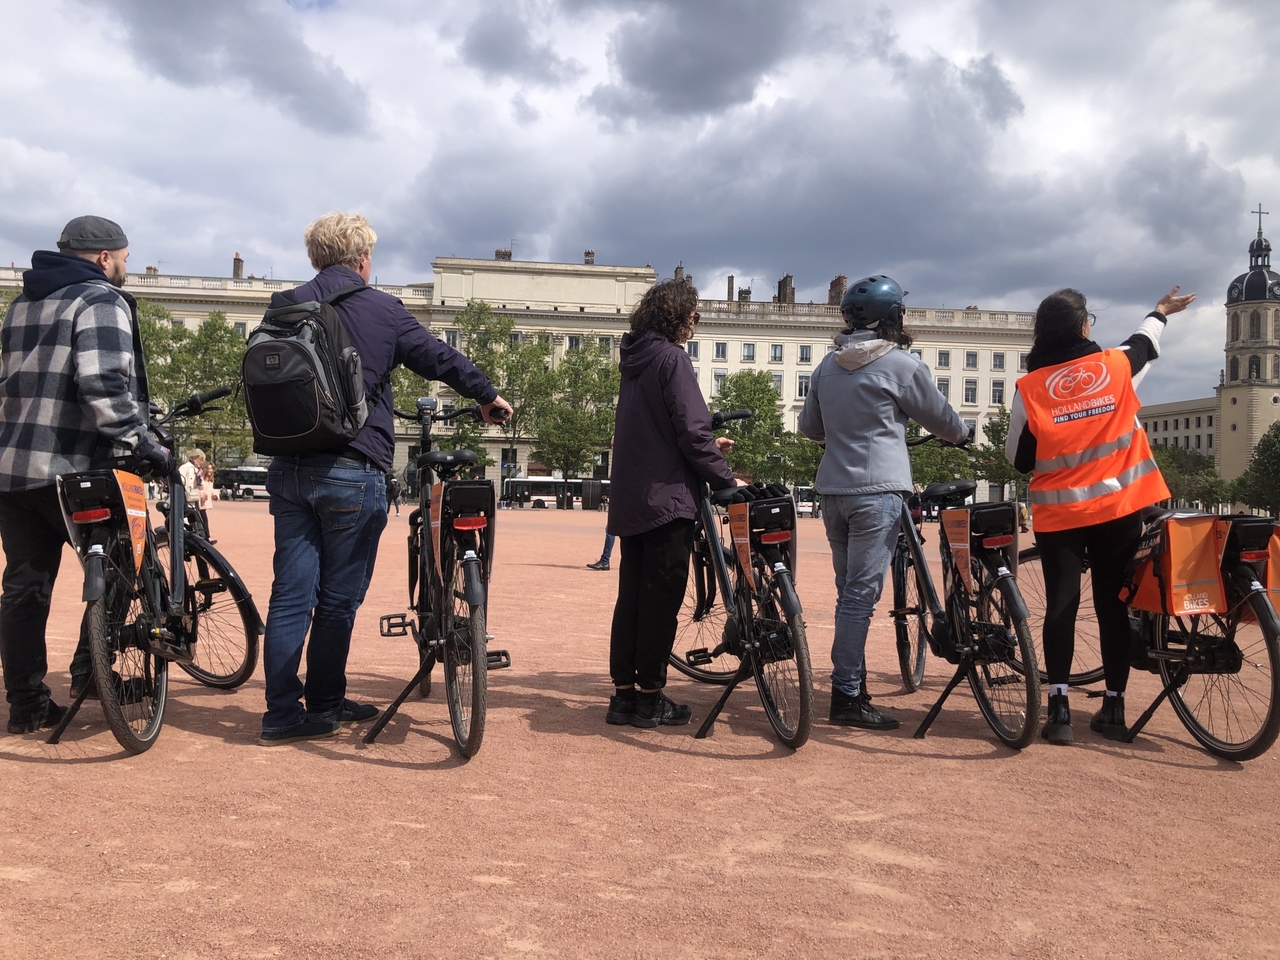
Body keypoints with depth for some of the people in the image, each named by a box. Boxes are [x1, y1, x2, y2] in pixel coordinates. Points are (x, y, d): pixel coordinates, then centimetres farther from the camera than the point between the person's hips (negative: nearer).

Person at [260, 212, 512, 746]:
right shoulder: (380, 309, -4)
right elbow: (441, 359, 2)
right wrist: (488, 396, 17)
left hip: (289, 469, 5)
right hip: (351, 470, -5)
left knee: (291, 593, 7)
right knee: (338, 597, 6)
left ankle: (282, 713, 8)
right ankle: (323, 705, 17)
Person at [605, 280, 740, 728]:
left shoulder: (635, 359, 14)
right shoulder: (671, 358, -12)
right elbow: (692, 433, -17)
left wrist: (707, 446, 21)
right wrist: (727, 480, -8)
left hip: (629, 500, 8)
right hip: (666, 497, -8)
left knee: (631, 594, 11)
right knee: (661, 597, 0)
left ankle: (623, 693, 16)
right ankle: (650, 698, 6)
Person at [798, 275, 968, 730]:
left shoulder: (828, 365, 10)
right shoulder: (902, 365, -7)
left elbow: (809, 426, 18)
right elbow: (940, 418, 6)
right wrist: (964, 434, 28)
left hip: (833, 489, 7)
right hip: (876, 491, -6)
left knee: (850, 591, 15)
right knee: (861, 594, -6)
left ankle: (852, 683, 23)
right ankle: (846, 696, -4)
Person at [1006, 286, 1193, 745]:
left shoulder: (1030, 387, -8)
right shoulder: (1116, 366, -2)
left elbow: (1019, 458, -2)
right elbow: (1144, 343, 21)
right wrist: (1161, 312, 42)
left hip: (1058, 513, -1)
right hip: (1117, 507, 1)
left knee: (1061, 607, 3)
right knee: (1113, 605, 10)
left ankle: (1059, 710, -4)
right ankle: (1113, 708, 16)